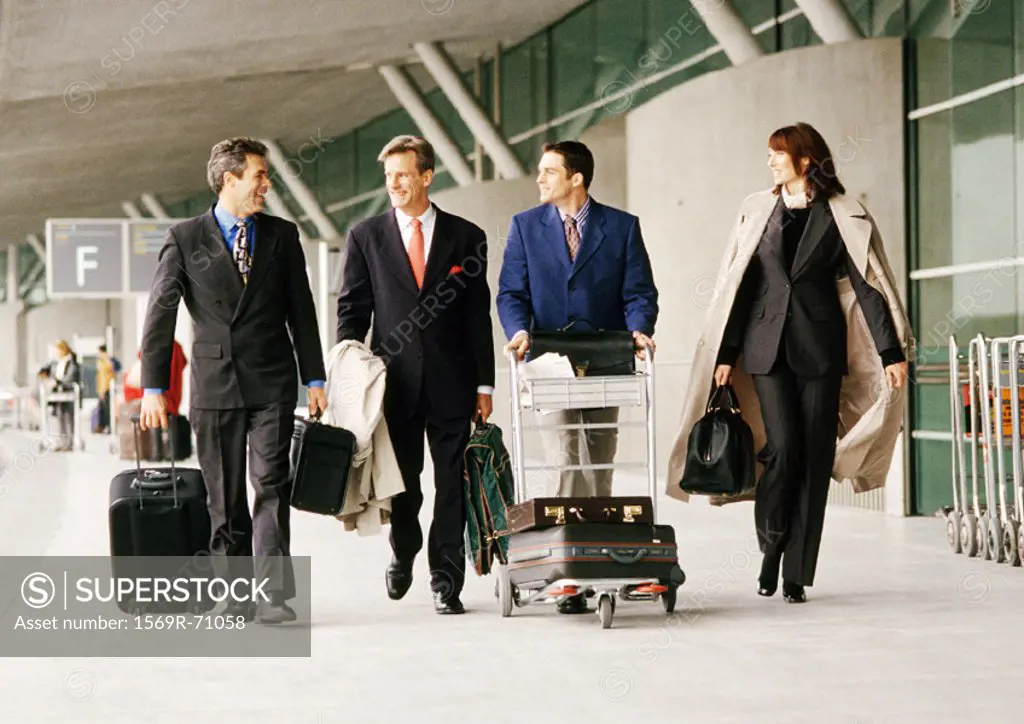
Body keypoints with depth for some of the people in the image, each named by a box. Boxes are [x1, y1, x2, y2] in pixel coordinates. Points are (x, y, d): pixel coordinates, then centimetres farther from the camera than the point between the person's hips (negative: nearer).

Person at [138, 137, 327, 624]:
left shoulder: (282, 235, 9)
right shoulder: (184, 238, 3)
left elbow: (301, 310, 11)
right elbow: (160, 313, 3)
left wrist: (314, 379, 7)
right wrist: (154, 387, -2)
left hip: (272, 383, 1)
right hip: (214, 383, 0)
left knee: (271, 486, -10)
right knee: (225, 498, 4)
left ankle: (274, 594, -13)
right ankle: (237, 597, 10)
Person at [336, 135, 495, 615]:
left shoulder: (466, 237, 5)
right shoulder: (365, 237, 7)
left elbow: (479, 316, 5)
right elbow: (352, 309, 7)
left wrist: (484, 384, 1)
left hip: (452, 381, 0)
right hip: (394, 378, 1)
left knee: (452, 484, 0)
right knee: (401, 483, 8)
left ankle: (446, 580, 8)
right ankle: (403, 552, 34)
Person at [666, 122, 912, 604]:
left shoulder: (841, 217, 2)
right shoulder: (757, 211, 9)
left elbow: (869, 286, -2)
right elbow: (738, 285, 9)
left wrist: (891, 352, -9)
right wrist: (726, 355, 5)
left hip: (819, 348, -1)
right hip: (768, 346, 1)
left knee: (813, 457, -2)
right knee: (784, 448, -12)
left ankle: (796, 574, 5)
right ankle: (771, 547, 11)